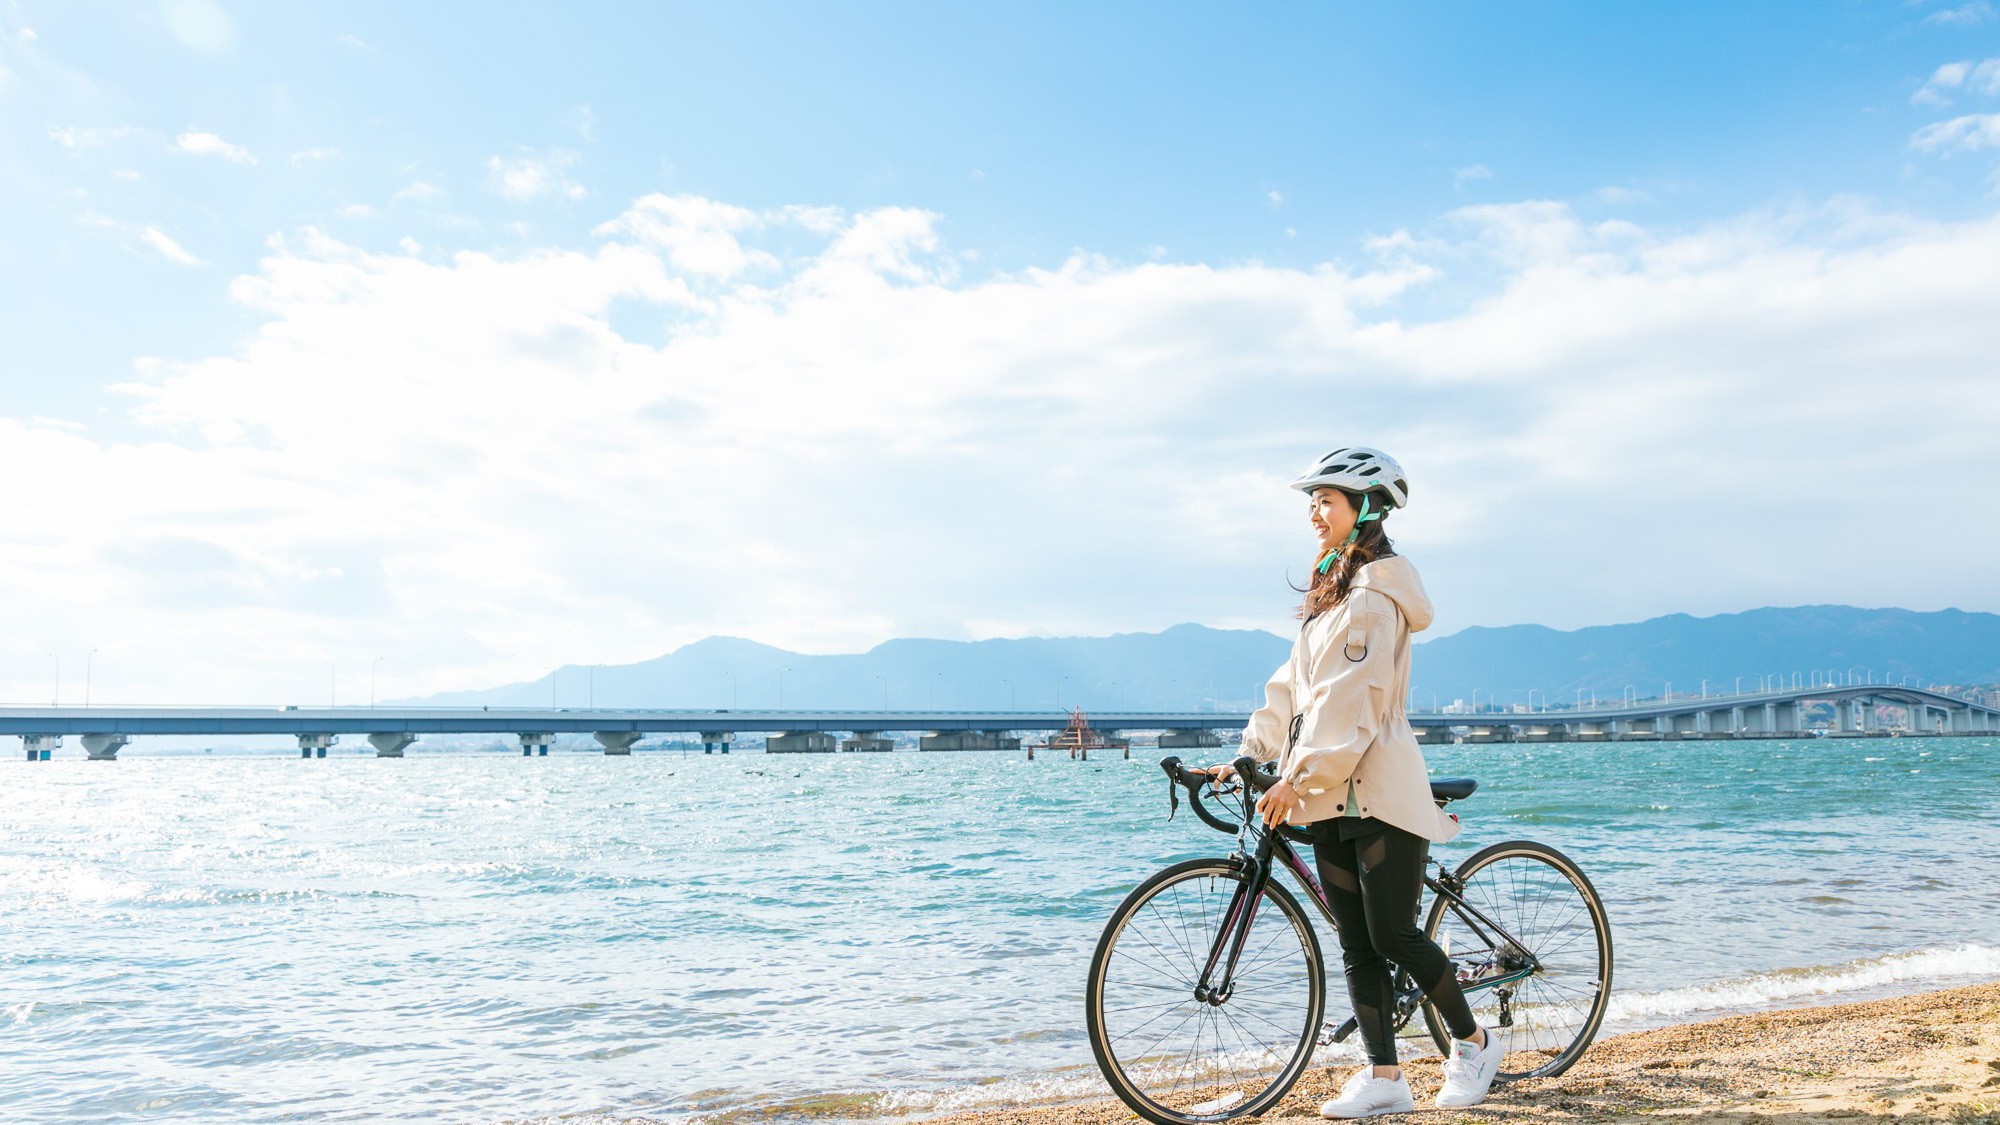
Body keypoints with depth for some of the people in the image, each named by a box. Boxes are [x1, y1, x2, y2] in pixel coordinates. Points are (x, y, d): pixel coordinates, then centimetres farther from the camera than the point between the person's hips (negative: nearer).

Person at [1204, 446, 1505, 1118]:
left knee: (1392, 936, -3)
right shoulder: (1330, 593, 18)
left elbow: (1352, 701, -21)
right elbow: (1293, 687, 17)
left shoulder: (1374, 595, -13)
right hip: (1332, 797, 9)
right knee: (1356, 944, 7)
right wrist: (1249, 756, 9)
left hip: (1379, 791, -9)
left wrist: (1299, 779, -24)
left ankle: (1473, 1041, 20)